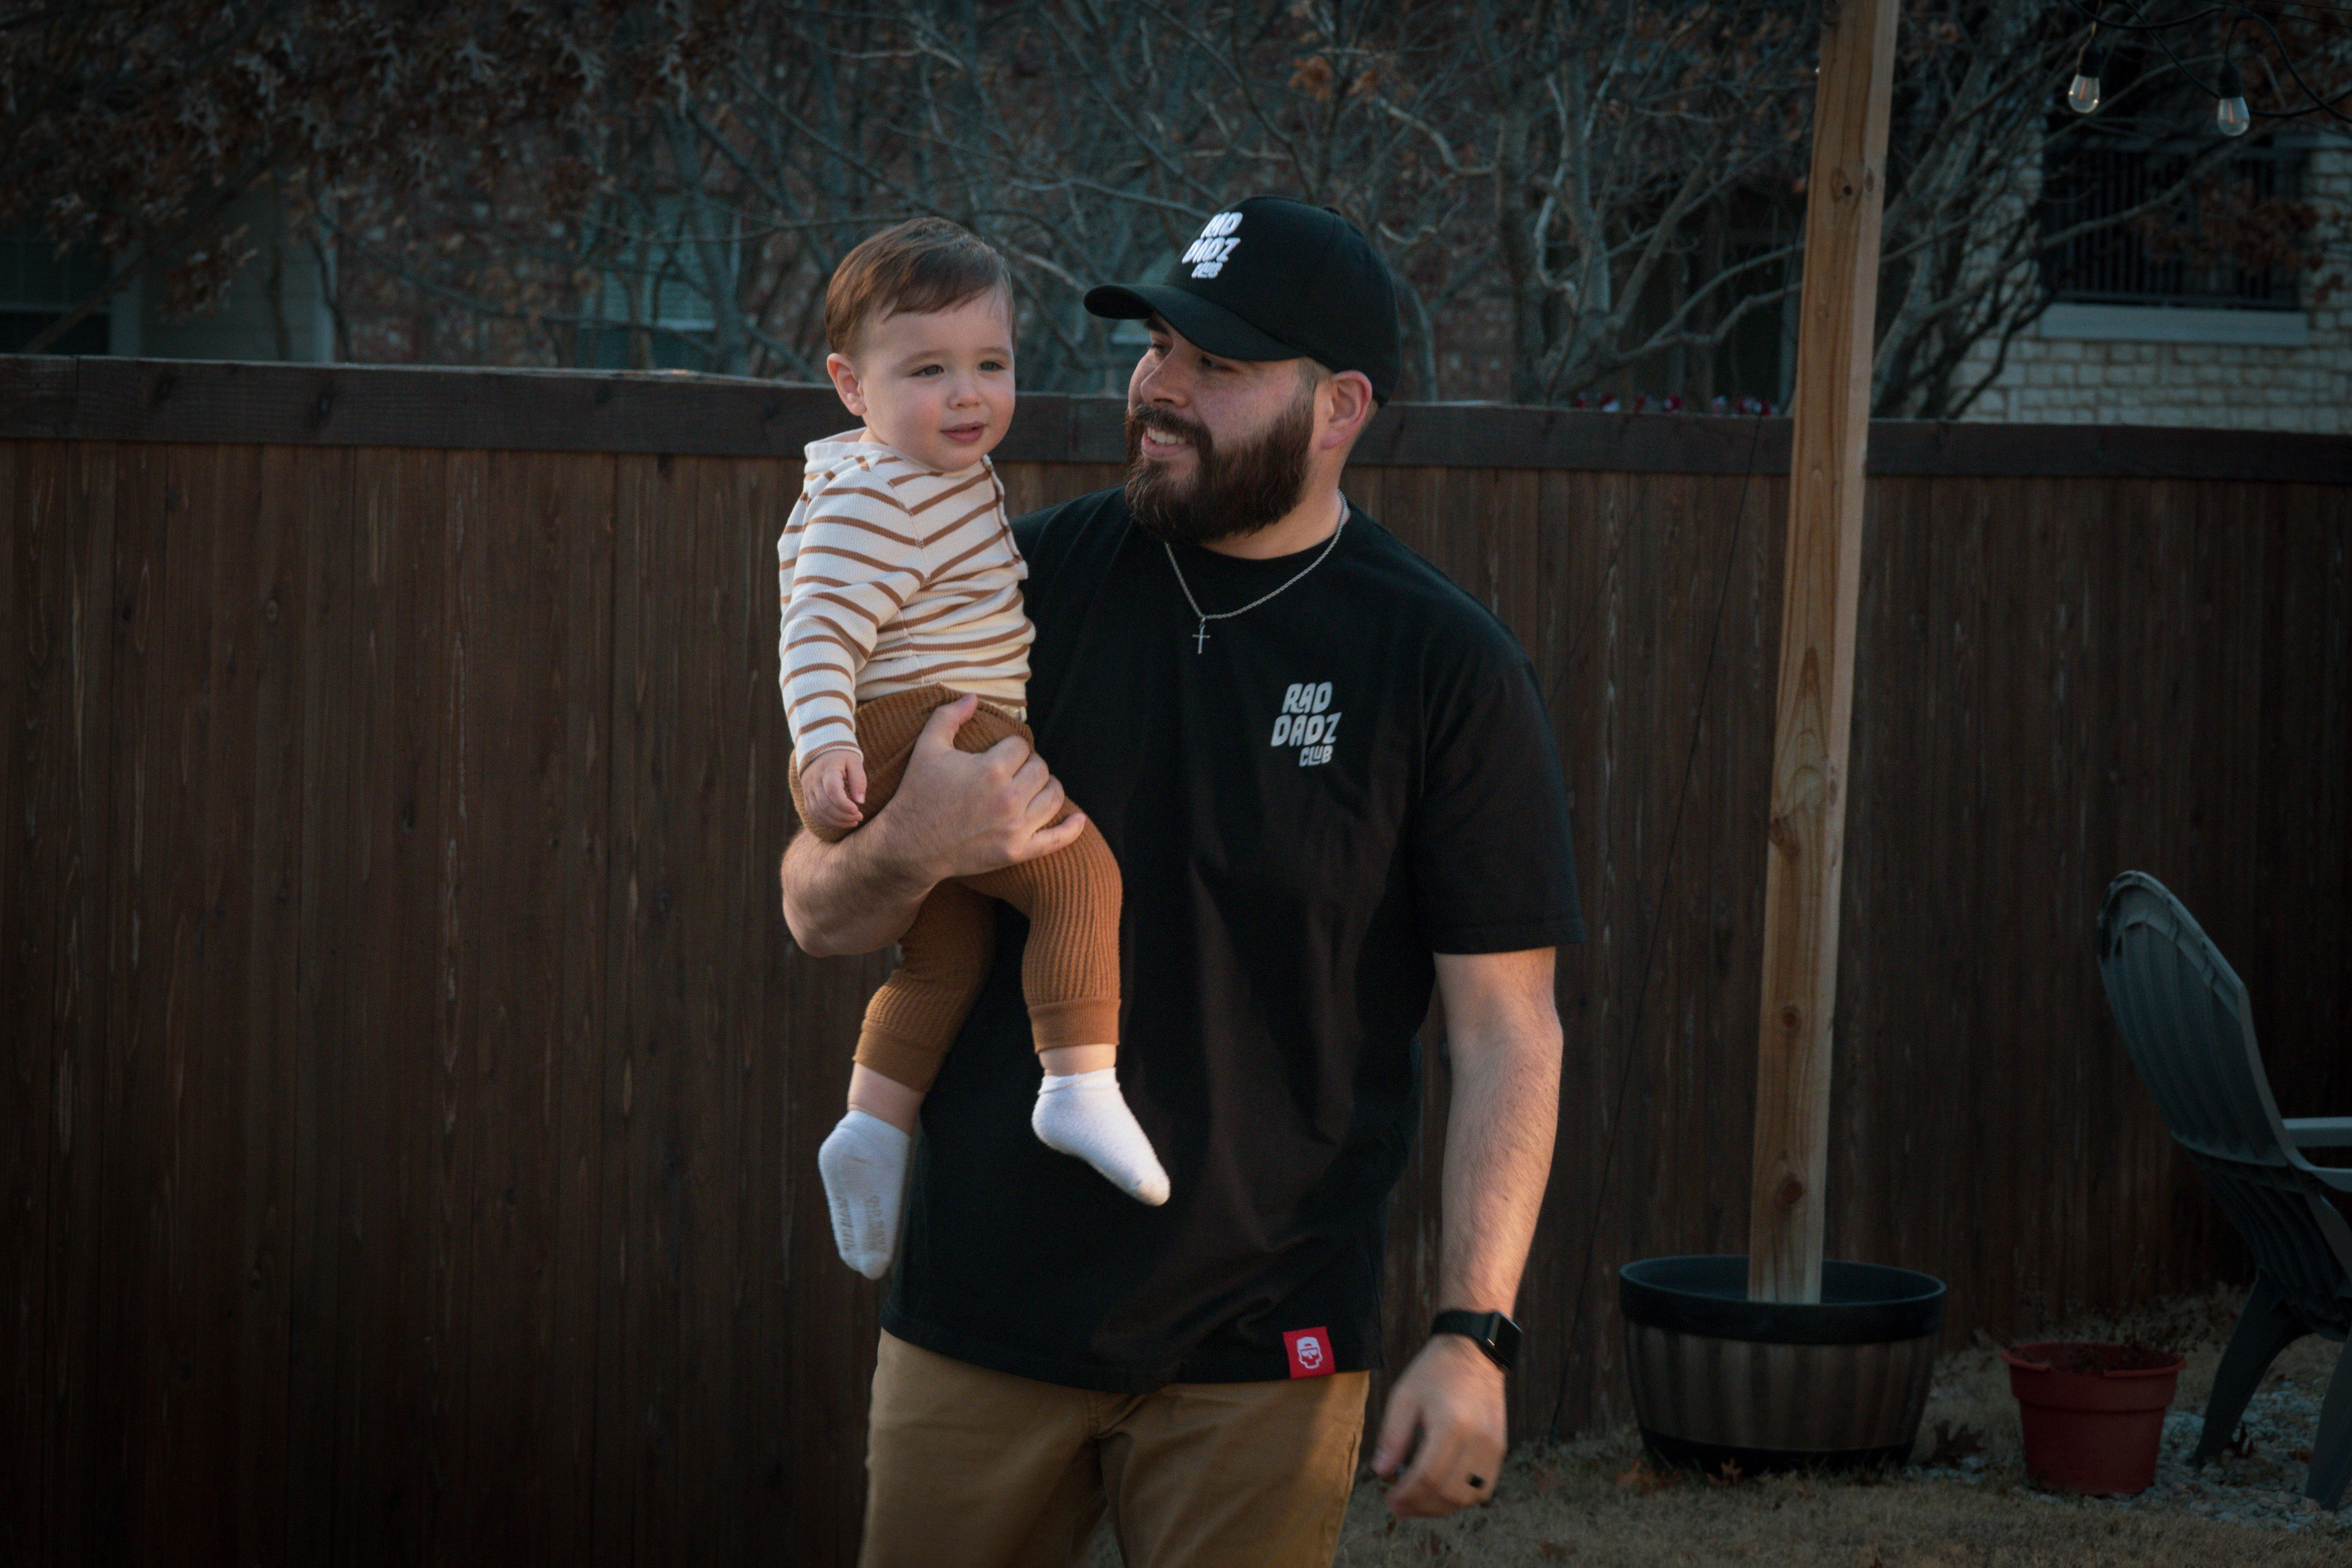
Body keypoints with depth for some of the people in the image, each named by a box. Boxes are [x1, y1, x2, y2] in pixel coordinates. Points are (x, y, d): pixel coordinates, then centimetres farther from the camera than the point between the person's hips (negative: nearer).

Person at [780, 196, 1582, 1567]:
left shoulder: (1447, 668, -4)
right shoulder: (1032, 581, 3)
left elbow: (1508, 1030, -6)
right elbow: (822, 917, 6)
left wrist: (1475, 1336, -16)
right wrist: (912, 849, -17)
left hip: (1262, 1351, -2)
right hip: (981, 1312, 3)